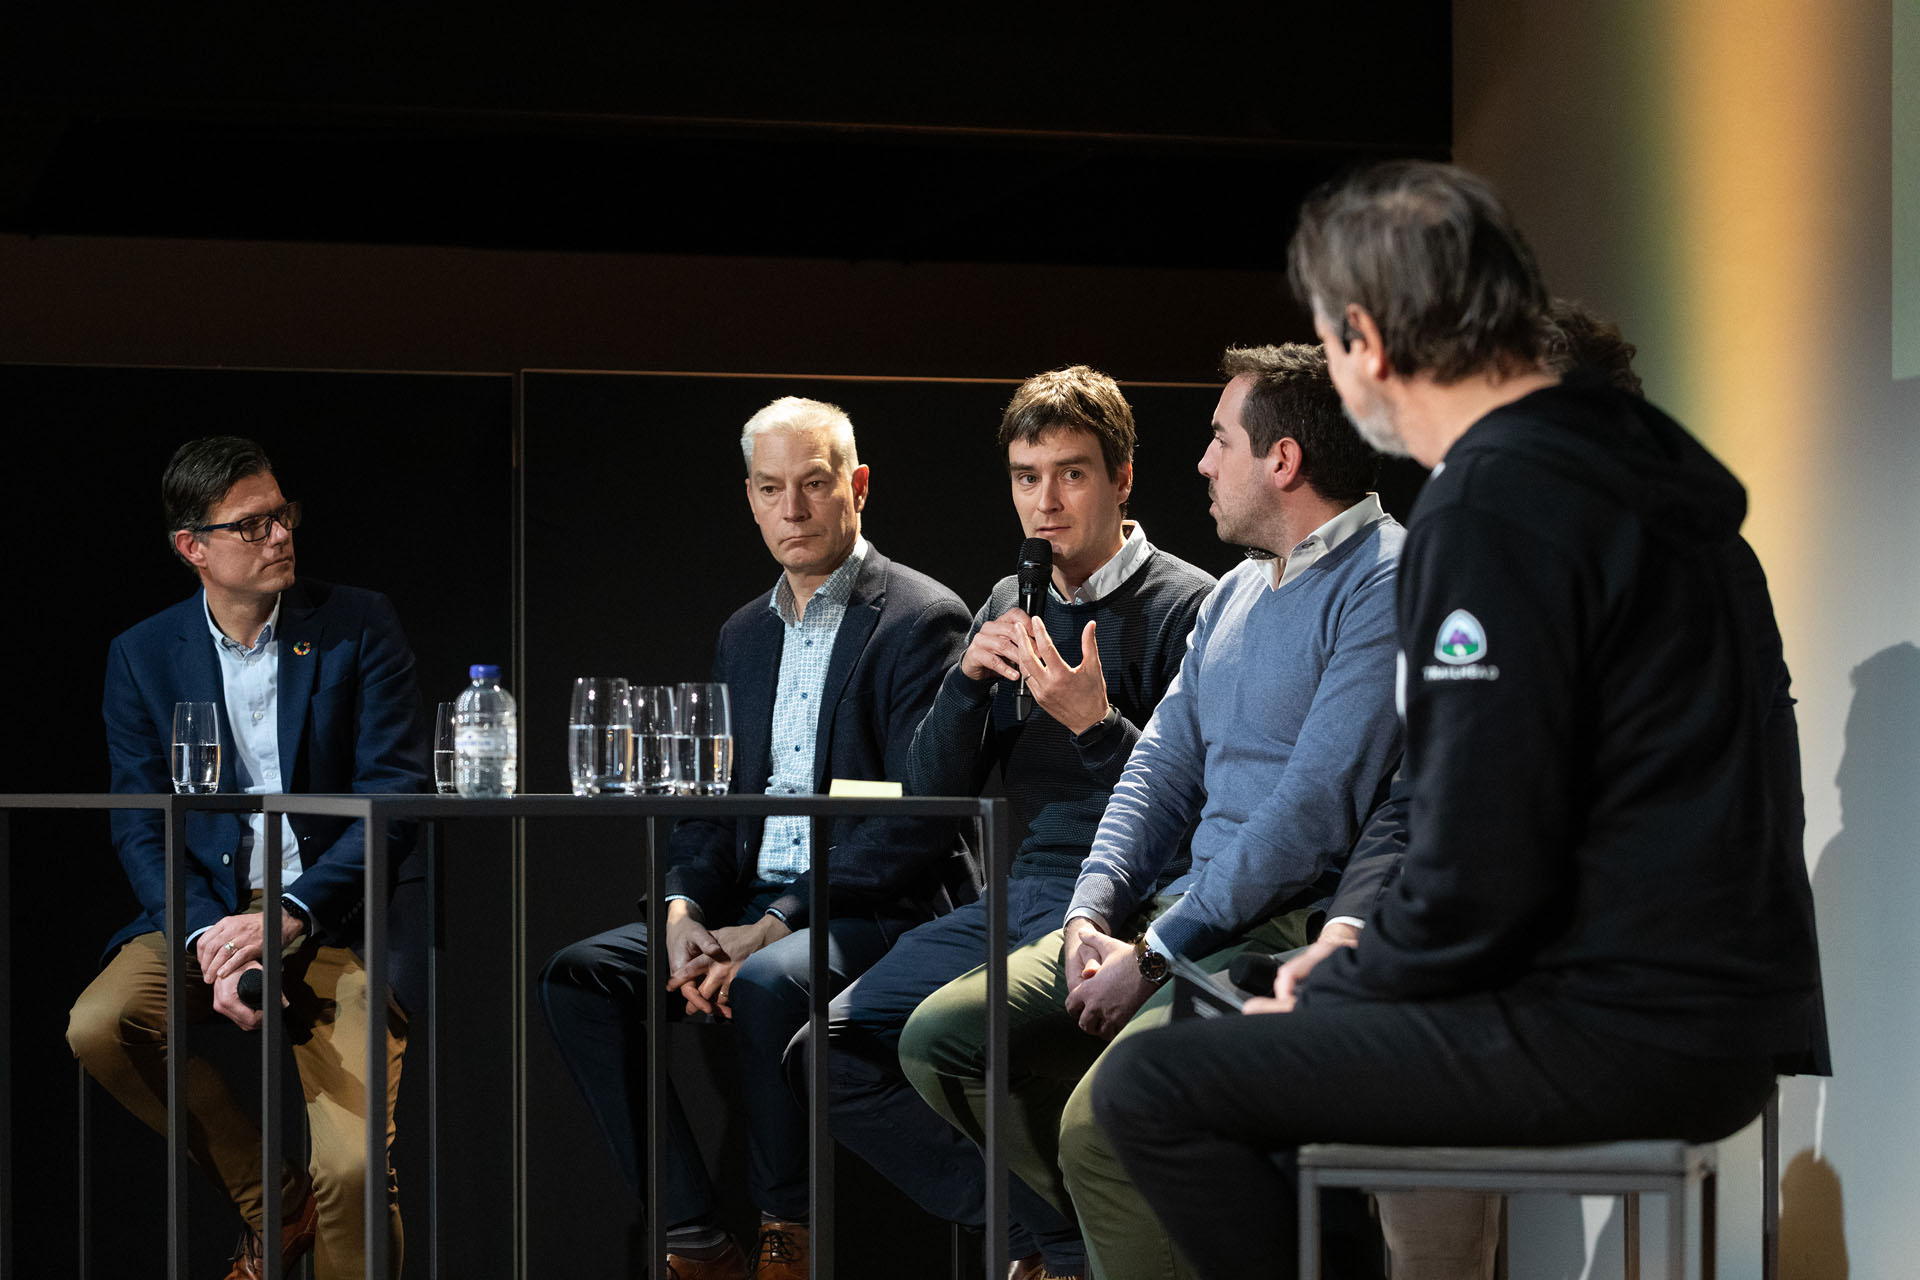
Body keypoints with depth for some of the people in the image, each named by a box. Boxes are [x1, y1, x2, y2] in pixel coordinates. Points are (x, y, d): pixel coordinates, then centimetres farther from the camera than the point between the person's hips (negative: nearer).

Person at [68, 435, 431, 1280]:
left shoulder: (358, 626, -1)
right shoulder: (142, 657, 5)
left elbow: (395, 796, -6)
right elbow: (142, 829, 2)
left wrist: (290, 918, -19)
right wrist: (208, 937, -18)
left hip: (337, 913, -3)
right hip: (209, 906, 3)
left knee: (353, 1171, -21)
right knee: (98, 1027, -25)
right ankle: (268, 1196, -4)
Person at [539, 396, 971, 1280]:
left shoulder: (923, 619, -6)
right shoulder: (745, 634, 18)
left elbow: (919, 822, -14)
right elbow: (710, 801, 17)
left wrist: (777, 926, -20)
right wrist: (685, 913, -6)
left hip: (872, 912, -7)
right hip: (752, 902, 7)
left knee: (770, 983, -37)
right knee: (579, 974, -12)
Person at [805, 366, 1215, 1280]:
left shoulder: (1185, 606, -5)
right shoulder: (1011, 606, 17)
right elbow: (930, 792, 12)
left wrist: (1095, 722, -23)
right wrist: (969, 677, -4)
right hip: (1013, 898, 8)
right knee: (831, 1051, -6)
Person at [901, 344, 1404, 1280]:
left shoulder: (1386, 588, -12)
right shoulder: (1234, 595, 19)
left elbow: (1315, 815, -19)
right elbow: (1163, 770, 20)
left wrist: (1155, 954, -16)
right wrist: (1092, 912, 1)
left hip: (1299, 926, -10)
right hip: (1195, 916, 10)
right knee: (942, 1037, 3)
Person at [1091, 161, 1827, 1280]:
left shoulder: (1495, 509, -17)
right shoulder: (1622, 453, 14)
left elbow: (1480, 876, -20)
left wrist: (1331, 990, -2)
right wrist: (1363, 957, 16)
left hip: (1627, 1037, -10)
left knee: (1152, 1094, -10)